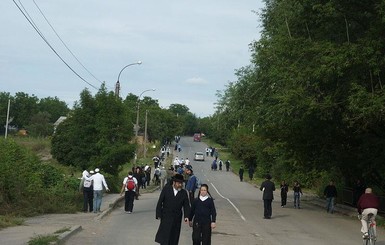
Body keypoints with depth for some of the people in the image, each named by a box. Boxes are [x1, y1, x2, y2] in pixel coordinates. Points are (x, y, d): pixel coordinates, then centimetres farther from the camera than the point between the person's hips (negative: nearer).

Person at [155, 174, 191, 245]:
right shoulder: (166, 189, -2)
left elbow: (186, 205, 3)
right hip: (166, 217, -2)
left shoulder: (184, 193, 3)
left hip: (176, 219, 2)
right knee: (164, 238, -5)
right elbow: (160, 202, -1)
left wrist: (186, 216, -12)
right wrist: (158, 214, -6)